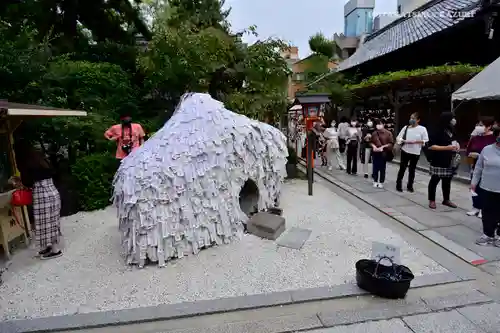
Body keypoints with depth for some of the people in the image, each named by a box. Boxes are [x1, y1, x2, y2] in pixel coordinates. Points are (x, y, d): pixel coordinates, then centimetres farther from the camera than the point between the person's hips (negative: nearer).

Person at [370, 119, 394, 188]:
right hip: (375, 153, 3)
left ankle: (381, 182, 14)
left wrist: (383, 147, -15)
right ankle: (375, 181, 19)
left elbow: (391, 143, -4)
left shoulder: (388, 133, -4)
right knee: (375, 167, 6)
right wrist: (373, 146, -7)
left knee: (382, 168, 4)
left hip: (384, 153, -3)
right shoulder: (374, 133, 6)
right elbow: (371, 142, 14)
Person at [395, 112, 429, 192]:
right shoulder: (406, 127, 2)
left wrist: (416, 142, -17)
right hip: (405, 151, 1)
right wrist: (405, 141, -15)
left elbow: (426, 141, -5)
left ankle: (410, 186, 22)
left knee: (412, 169, 10)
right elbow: (398, 138, 3)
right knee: (402, 168, 3)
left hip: (415, 152, -1)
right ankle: (398, 185, 13)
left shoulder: (422, 129, -3)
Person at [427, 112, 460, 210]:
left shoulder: (452, 131, 12)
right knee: (434, 180, 2)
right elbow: (431, 146, -17)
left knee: (447, 181, 15)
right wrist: (447, 147, -21)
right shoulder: (437, 132, -12)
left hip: (450, 162, 8)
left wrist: (457, 145, 7)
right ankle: (432, 200, 10)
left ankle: (446, 199, 27)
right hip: (438, 162, -7)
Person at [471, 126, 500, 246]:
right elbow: (478, 167, 6)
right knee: (487, 213, 10)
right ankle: (488, 235, 24)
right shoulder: (487, 149, 1)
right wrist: (474, 182, 6)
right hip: (487, 188, 1)